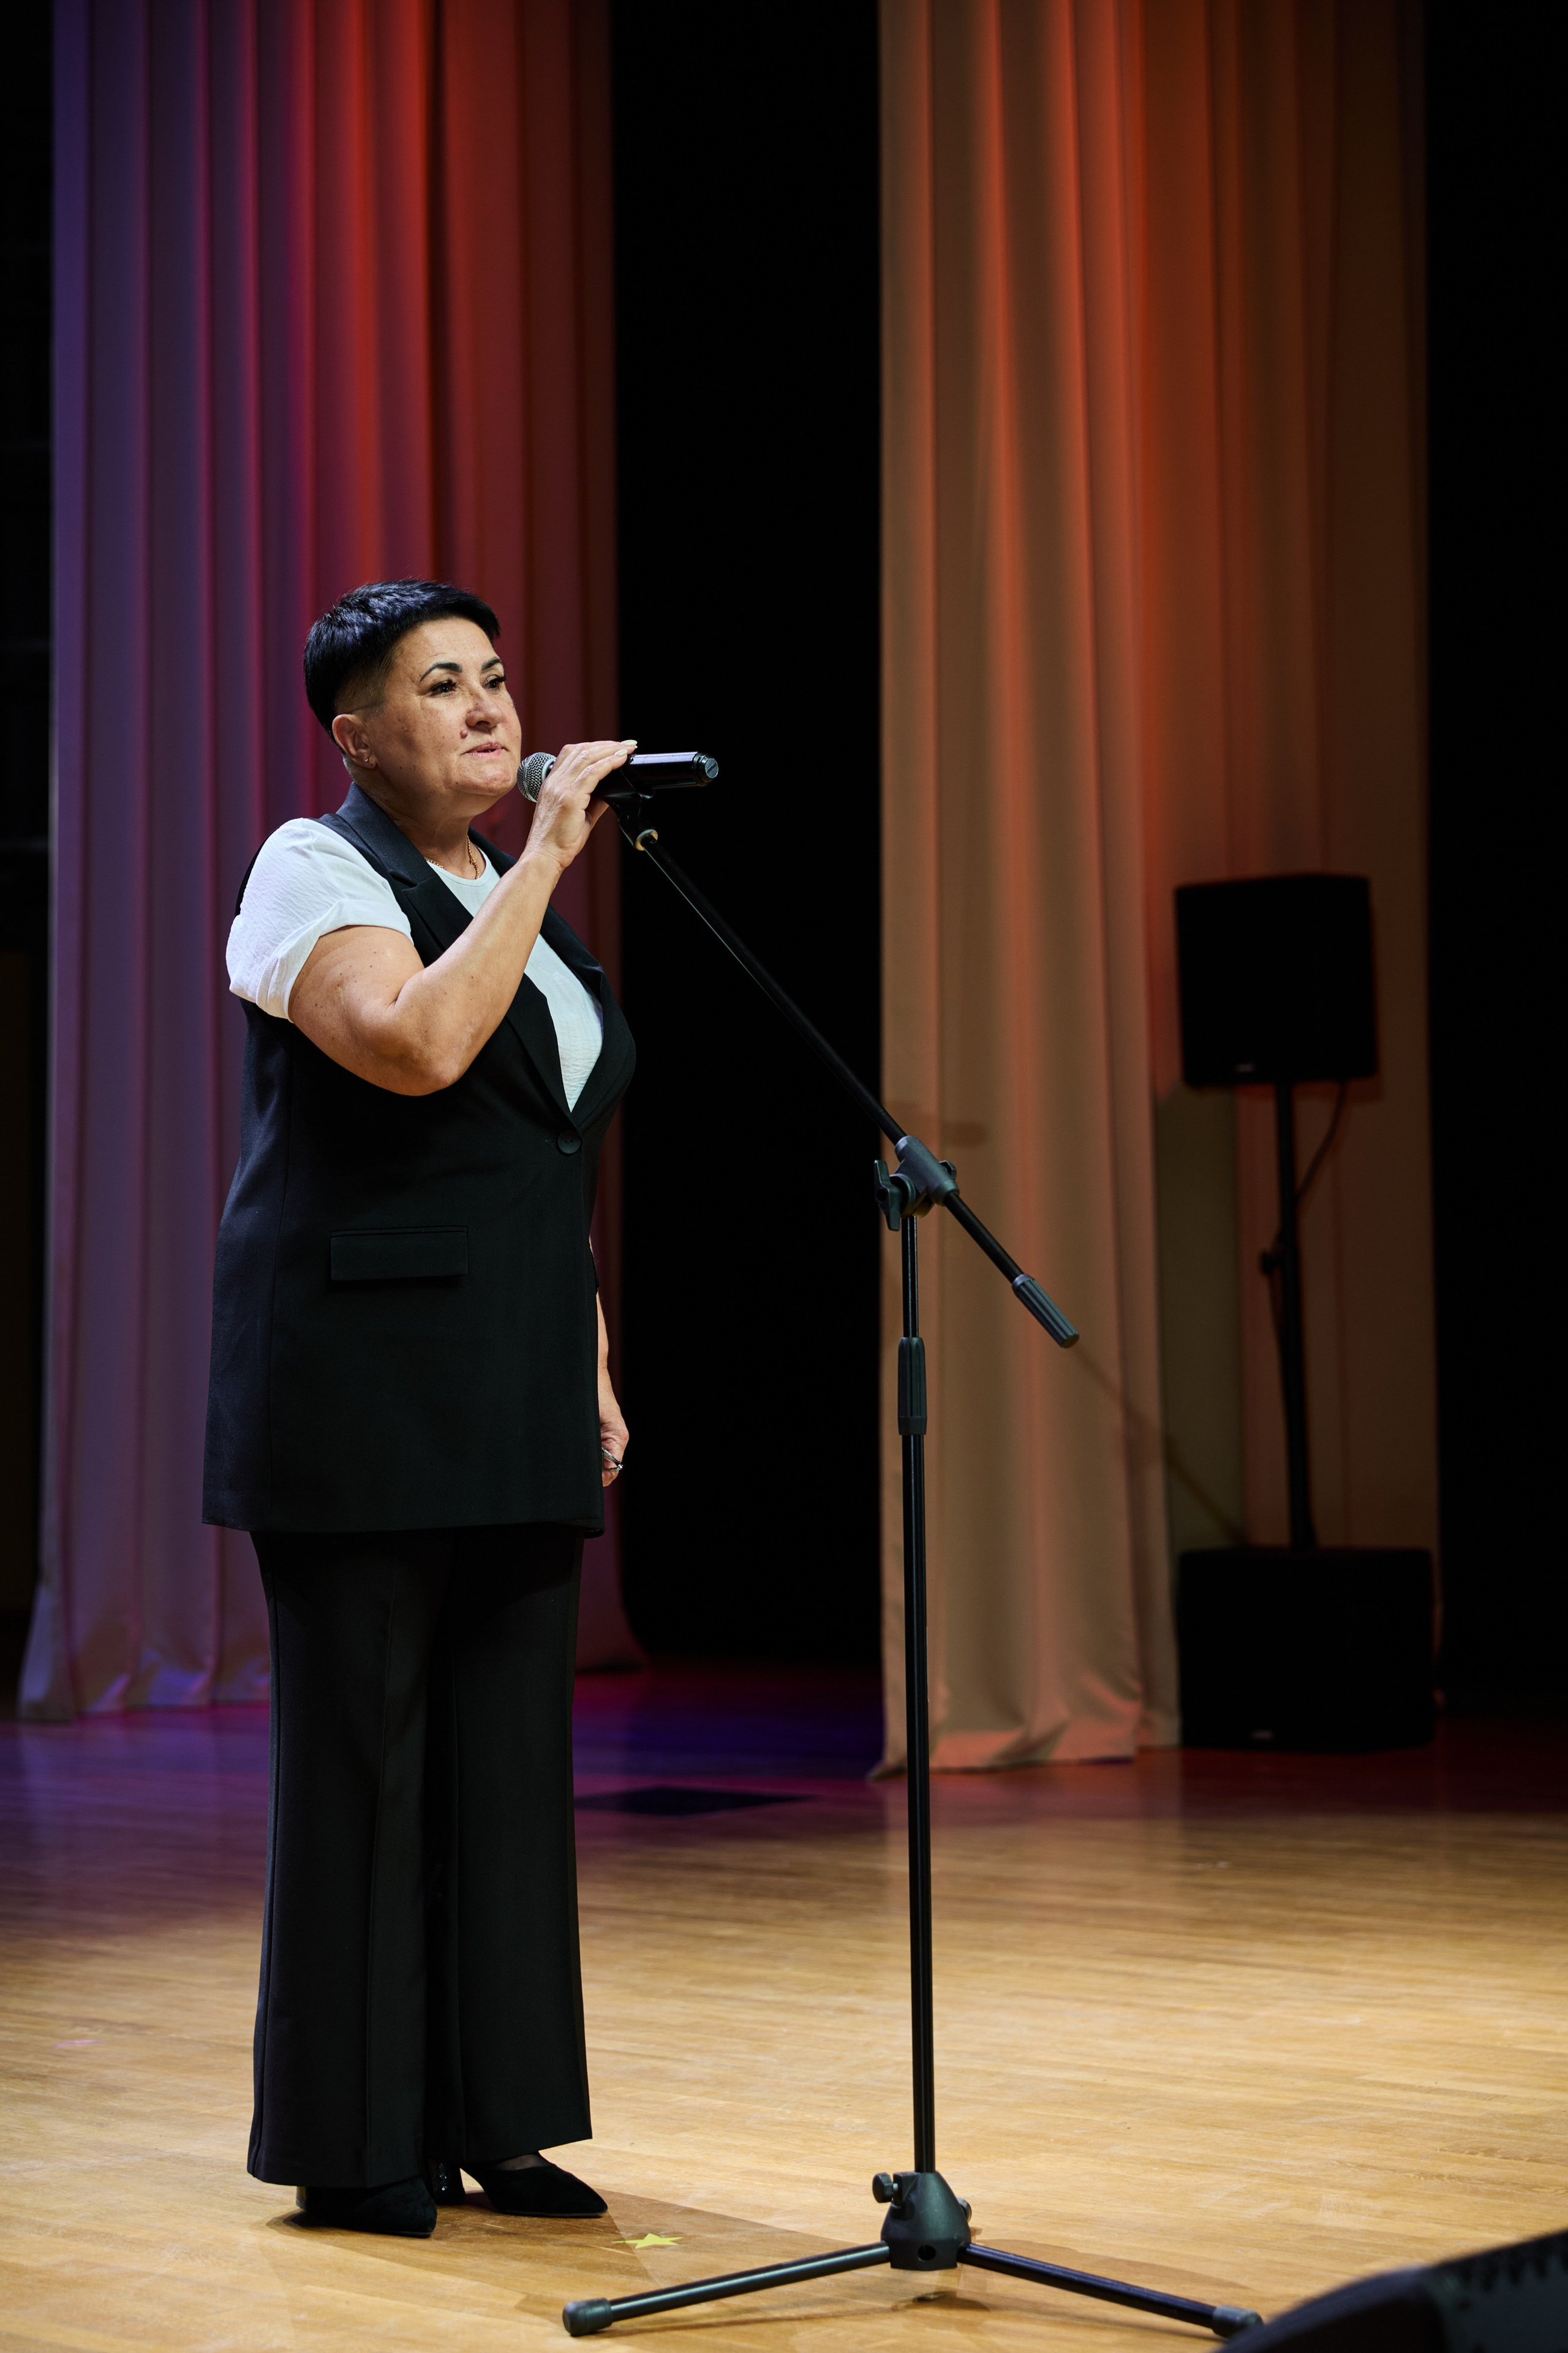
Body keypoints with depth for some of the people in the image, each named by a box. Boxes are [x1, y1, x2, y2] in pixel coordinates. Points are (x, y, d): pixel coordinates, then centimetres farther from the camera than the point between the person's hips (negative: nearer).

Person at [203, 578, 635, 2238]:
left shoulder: (510, 897, 19)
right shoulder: (315, 870, -5)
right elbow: (416, 1044, -25)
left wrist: (595, 1372, 16)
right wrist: (547, 857, -18)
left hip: (511, 1406, 8)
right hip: (361, 1384, -7)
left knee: (507, 1755, 8)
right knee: (359, 1752, -2)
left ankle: (490, 2122, 16)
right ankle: (348, 2147, 7)